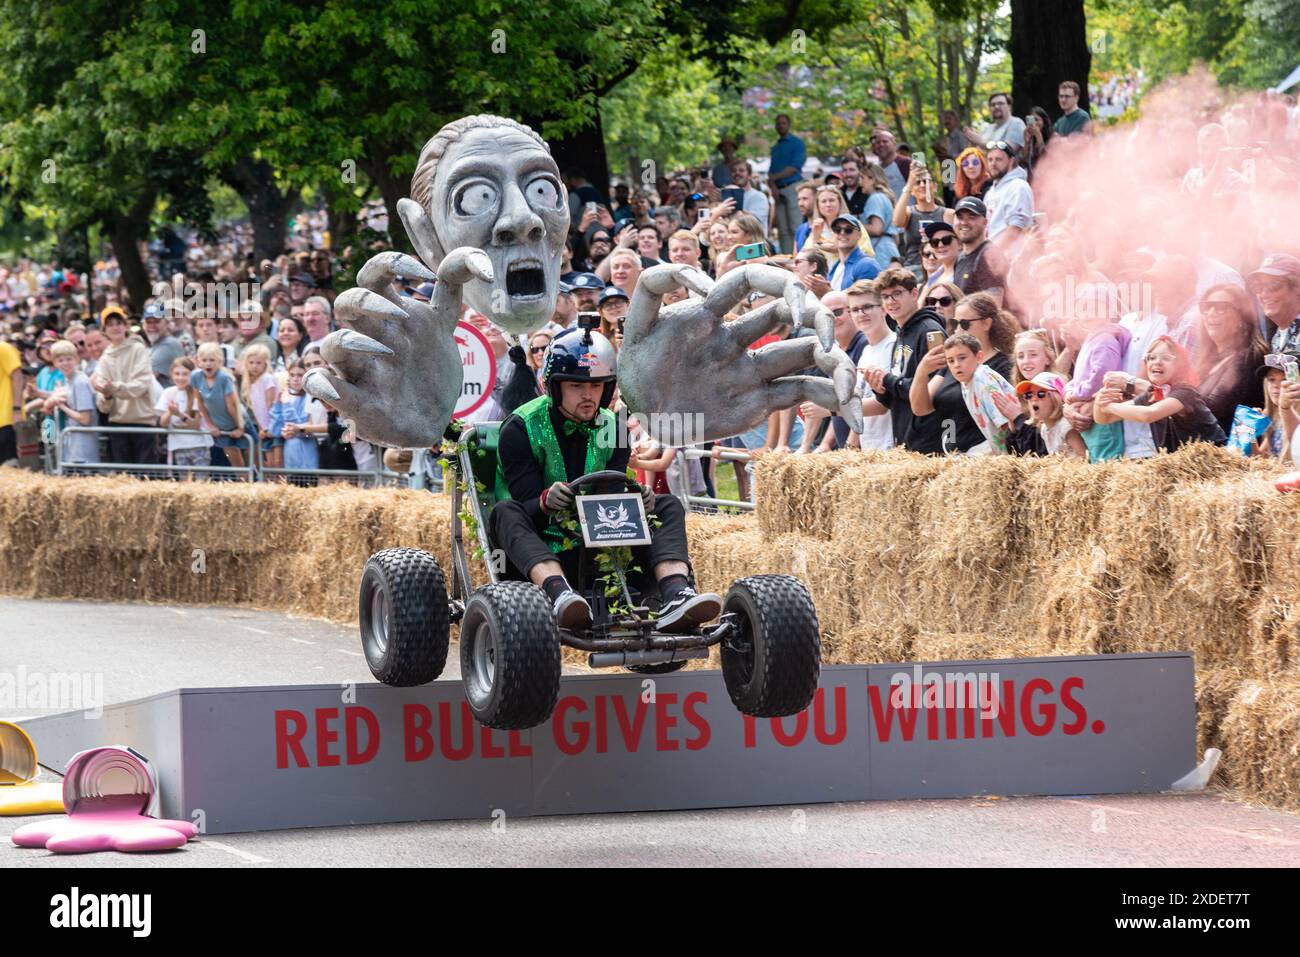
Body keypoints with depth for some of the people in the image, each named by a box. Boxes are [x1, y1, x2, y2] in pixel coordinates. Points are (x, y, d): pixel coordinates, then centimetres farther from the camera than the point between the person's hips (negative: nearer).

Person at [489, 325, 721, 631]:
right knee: (505, 512, -34)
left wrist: (635, 500, -26)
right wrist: (546, 501, -40)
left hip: (596, 549, 4)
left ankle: (675, 595, -39)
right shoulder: (521, 429, -8)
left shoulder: (612, 429, 7)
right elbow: (526, 506, -17)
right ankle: (558, 592, -63)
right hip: (540, 552, -4)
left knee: (668, 506, -8)